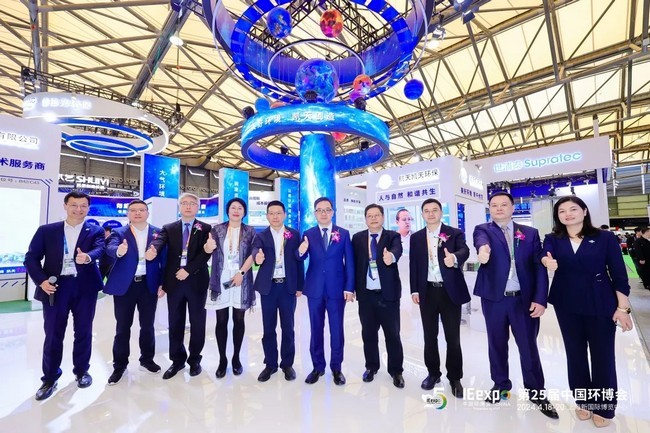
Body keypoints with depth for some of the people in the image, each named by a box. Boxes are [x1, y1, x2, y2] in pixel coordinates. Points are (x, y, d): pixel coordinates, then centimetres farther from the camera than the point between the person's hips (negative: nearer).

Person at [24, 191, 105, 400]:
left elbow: (100, 249, -16)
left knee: (83, 332, 11)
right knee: (53, 334, 8)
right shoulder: (46, 230, 5)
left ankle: (81, 371, 30)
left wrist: (87, 257, -39)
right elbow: (31, 257, 4)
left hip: (85, 287, 0)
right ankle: (50, 378, 27)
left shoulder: (95, 231, 2)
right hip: (55, 287, 1)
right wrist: (41, 280, -10)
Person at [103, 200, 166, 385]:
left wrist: (163, 284, -5)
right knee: (122, 327, 10)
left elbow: (164, 259, 1)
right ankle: (119, 365, 27)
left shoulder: (158, 233, 2)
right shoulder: (118, 233, 0)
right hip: (124, 285, -1)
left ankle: (147, 359, 32)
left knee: (147, 325, 13)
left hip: (149, 285, 1)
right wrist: (118, 251, -45)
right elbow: (110, 249, -21)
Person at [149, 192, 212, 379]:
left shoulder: (205, 229, 1)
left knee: (197, 322, 9)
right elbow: (159, 241, -11)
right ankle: (177, 359, 30)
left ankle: (195, 359, 26)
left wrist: (188, 270, -18)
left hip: (196, 281, -2)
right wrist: (152, 250, -34)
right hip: (174, 281, 3)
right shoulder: (169, 228, 9)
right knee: (175, 323, 13)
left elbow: (205, 253, -9)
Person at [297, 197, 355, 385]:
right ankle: (318, 366, 29)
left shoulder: (343, 233, 0)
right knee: (316, 329, 12)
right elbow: (301, 258, -7)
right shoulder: (308, 234, 2)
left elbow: (350, 262, -1)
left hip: (337, 288, -1)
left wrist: (349, 287, -7)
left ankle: (336, 367, 28)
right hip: (315, 288, 1)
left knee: (336, 329, 10)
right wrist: (301, 251, -31)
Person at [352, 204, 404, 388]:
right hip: (366, 294, 2)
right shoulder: (357, 238, 5)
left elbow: (397, 251, -23)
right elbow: (354, 263, 3)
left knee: (393, 334, 9)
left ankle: (396, 370, 29)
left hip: (388, 294, -2)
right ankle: (371, 367, 34)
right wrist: (352, 288, -1)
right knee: (368, 334, 14)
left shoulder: (393, 236, -1)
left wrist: (391, 256, -46)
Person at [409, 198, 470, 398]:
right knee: (430, 336, 12)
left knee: (453, 337, 7)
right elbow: (414, 265, 6)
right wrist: (414, 290, 0)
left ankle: (455, 378, 26)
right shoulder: (416, 237, 7)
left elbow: (464, 251, -20)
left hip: (450, 291, -2)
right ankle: (433, 373, 30)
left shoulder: (455, 233, -1)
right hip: (427, 292, 2)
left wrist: (454, 258, -44)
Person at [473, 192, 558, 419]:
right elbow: (480, 239, -24)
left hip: (524, 298, 1)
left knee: (529, 346, 9)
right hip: (494, 298, 0)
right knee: (497, 343, 13)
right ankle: (500, 383, 32)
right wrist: (483, 247, -48)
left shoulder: (530, 233, 7)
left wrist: (540, 298, -7)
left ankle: (536, 391, 29)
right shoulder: (483, 229, 2)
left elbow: (539, 267, 2)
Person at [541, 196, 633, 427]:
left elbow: (619, 274, -4)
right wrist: (548, 261, -44)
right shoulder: (553, 239, -1)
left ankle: (603, 406, 29)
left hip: (601, 305, -1)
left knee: (602, 355, 9)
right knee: (575, 353, 13)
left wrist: (622, 307, -8)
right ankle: (583, 401, 32)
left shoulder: (605, 238, -3)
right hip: (567, 305, 1)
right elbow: (545, 255, -20)